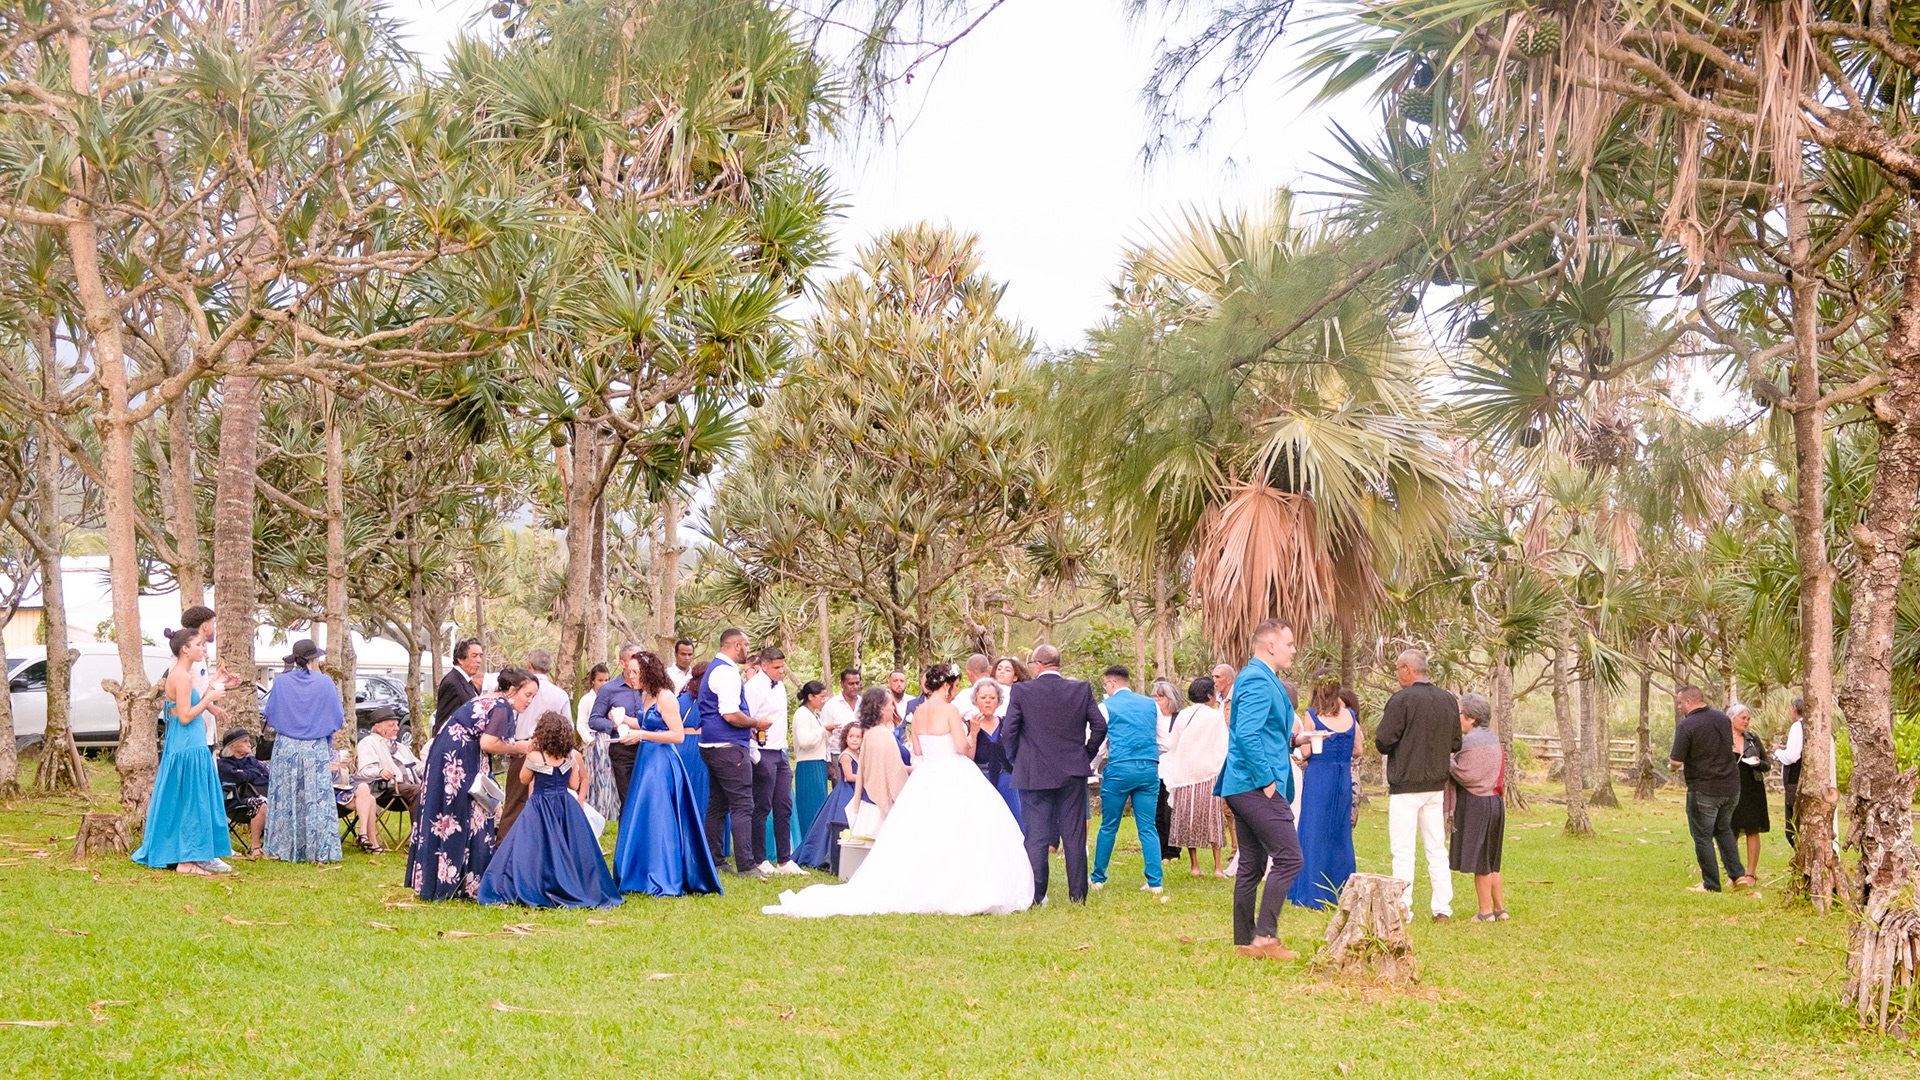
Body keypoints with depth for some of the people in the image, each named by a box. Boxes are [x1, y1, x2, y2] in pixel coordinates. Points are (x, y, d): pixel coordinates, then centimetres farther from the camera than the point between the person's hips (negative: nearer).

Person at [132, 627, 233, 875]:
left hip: (192, 745, 10)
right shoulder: (181, 676, -16)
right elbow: (185, 716, -20)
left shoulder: (180, 674, 14)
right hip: (188, 747, -10)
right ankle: (186, 859, 1)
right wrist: (209, 697, -12)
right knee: (190, 801, -4)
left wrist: (207, 695, 11)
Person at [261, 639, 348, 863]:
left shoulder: (281, 682, -4)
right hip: (316, 750, -1)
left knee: (285, 798, 8)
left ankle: (283, 849, 10)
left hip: (286, 747, 1)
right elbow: (338, 718, -1)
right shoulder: (325, 683, -7)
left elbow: (269, 715, 4)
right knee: (317, 799, 2)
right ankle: (318, 850, 2)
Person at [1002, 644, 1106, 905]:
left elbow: (1008, 731, -7)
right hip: (1073, 772, 2)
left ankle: (1036, 894, 2)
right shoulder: (1081, 689, 1)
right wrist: (1086, 756, 14)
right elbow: (1099, 725, 1)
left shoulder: (1021, 691, -6)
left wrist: (1016, 760, 8)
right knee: (1074, 836, 7)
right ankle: (1078, 894, 9)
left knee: (1035, 837, 3)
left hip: (1034, 774, -2)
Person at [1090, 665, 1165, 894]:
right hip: (1149, 770, 3)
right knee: (1148, 828, 5)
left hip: (1119, 769, -3)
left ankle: (1099, 878, 17)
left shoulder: (1106, 706, 2)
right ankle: (1155, 882, -1)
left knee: (1109, 827, 8)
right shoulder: (1150, 704, 13)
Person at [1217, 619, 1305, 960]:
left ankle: (1244, 941, 15)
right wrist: (1267, 780, -20)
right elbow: (1246, 734, -24)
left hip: (1242, 787, 11)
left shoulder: (1255, 678, 19)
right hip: (1258, 786, -11)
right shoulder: (1259, 681, -14)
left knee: (1252, 865, 12)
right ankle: (1265, 936, -12)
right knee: (1288, 858, -11)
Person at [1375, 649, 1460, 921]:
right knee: (1437, 849, 12)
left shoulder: (1401, 700, -14)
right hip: (1436, 785, 6)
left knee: (1403, 850, -1)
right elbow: (1456, 744, 12)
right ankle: (1442, 907, 12)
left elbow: (1383, 742, -14)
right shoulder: (1448, 700, 5)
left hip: (1405, 786, -6)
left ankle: (1403, 908, -2)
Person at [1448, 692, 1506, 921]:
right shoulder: (1493, 740, 14)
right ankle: (1500, 908, 19)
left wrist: (1446, 761, -8)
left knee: (1480, 863, -2)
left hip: (1475, 805, -9)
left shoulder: (1471, 741, -15)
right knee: (1491, 861, 16)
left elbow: (1464, 775, -19)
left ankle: (1486, 912, 2)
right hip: (1495, 802, 9)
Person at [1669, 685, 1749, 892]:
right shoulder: (1722, 718, 5)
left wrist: (1671, 761, 5)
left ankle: (1710, 884, 8)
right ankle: (1738, 874, 15)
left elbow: (1676, 762, -18)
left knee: (1702, 836, 5)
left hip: (1704, 790, -7)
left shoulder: (1686, 725, -16)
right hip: (1731, 787, 7)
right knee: (1724, 830, 23)